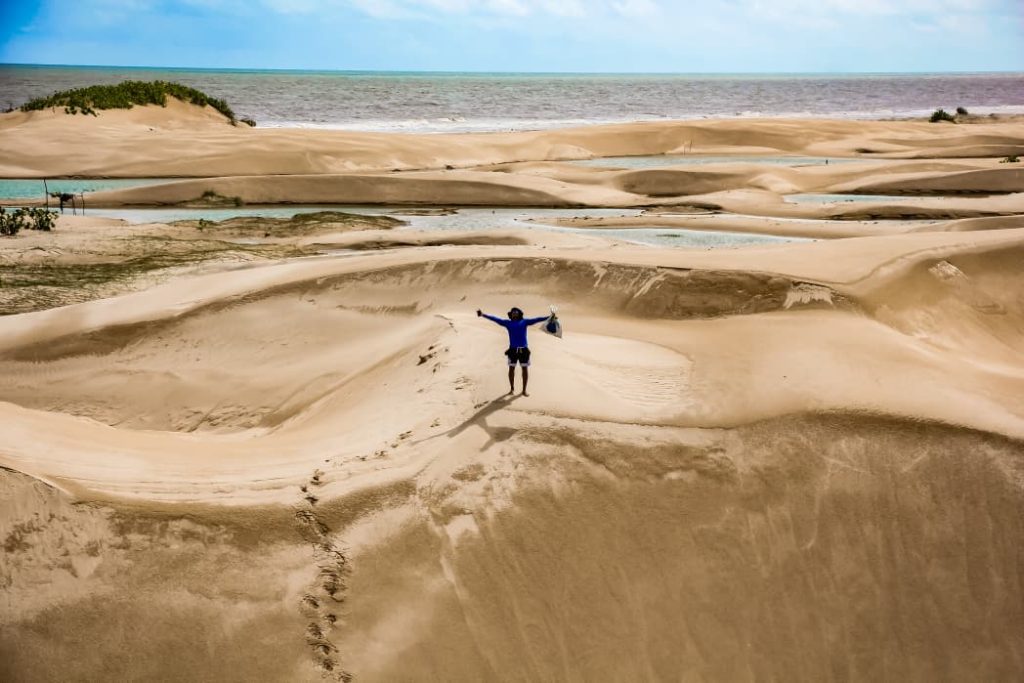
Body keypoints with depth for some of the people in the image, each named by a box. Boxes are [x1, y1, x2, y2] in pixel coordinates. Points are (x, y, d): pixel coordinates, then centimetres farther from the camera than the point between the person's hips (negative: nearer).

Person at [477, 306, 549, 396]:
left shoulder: (525, 322, 9)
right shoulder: (508, 323, 8)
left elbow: (536, 320, 5)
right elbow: (495, 319, 8)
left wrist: (549, 317, -1)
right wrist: (483, 315, 6)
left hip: (524, 350, 0)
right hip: (513, 350, 0)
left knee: (525, 369, 3)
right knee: (511, 368, 7)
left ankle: (524, 390, 14)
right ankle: (512, 388, 24)